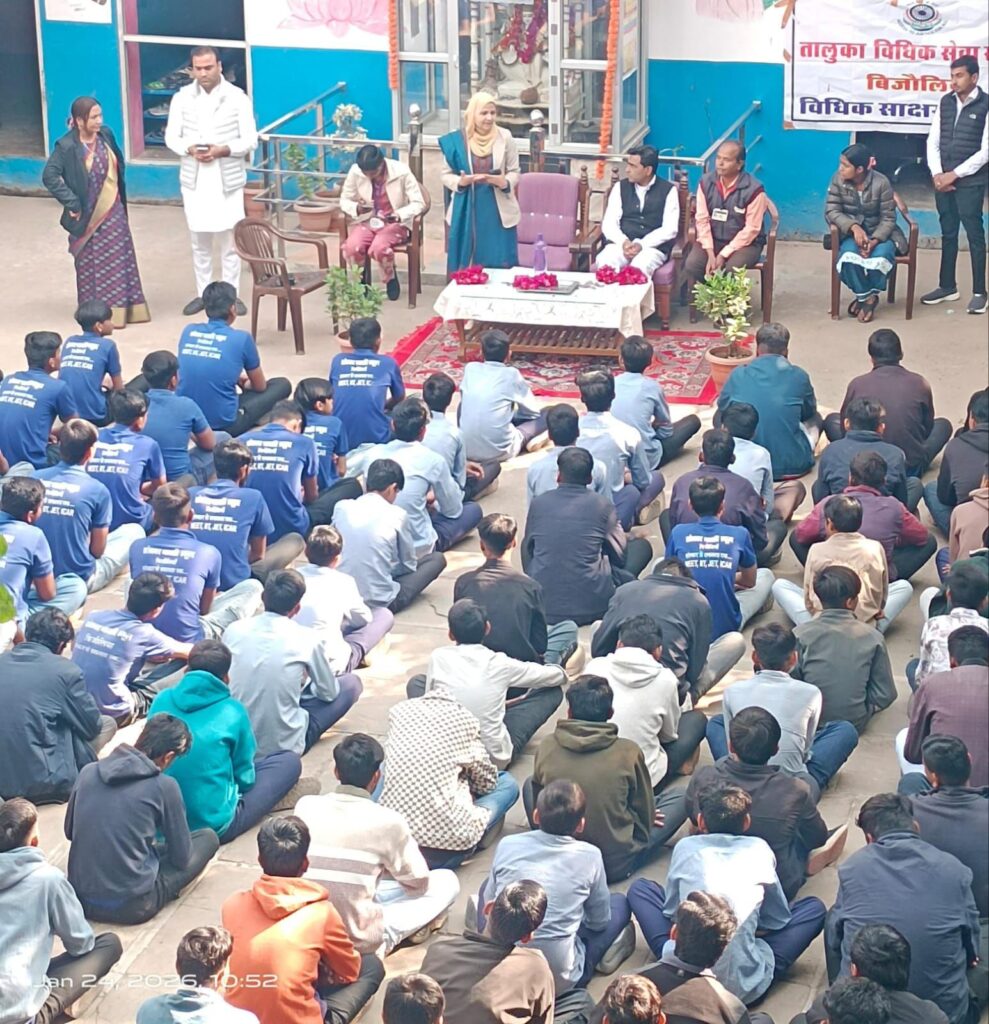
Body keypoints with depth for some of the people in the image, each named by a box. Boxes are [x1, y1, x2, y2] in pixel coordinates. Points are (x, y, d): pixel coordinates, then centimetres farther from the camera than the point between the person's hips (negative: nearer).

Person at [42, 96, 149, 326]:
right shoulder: (67, 147, -18)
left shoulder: (106, 135, -1)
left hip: (114, 212, 6)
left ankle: (121, 310, 19)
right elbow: (49, 176, -23)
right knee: (92, 266, 4)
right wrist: (71, 202, -21)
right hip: (89, 216, -5)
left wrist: (122, 200, 11)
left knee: (120, 262, 10)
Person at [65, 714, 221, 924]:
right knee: (208, 838, 11)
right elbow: (181, 857, 0)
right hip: (132, 907, -6)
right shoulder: (164, 787, -11)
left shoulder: (88, 772, 1)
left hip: (81, 899, 6)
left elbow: (70, 832, 16)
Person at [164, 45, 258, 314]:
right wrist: (190, 149, -18)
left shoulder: (237, 97, -5)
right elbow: (171, 137, 3)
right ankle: (203, 293, 21)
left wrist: (222, 150, -21)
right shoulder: (181, 98, 2)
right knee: (199, 241, 10)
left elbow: (250, 140, -5)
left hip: (228, 181, -2)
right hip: (194, 180, 2)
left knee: (229, 240, 1)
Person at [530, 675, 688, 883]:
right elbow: (646, 817, -4)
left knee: (529, 785, 27)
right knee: (682, 794, 12)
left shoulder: (547, 747, -10)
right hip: (616, 866, -3)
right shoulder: (628, 753, -17)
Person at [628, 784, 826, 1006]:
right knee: (814, 907, 20)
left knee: (639, 888, 23)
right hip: (744, 987, 0)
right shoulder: (759, 849, 3)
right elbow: (778, 920, 12)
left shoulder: (685, 847, 4)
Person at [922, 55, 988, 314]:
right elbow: (933, 141, 9)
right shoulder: (946, 102, 7)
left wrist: (955, 174, -13)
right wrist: (937, 173, -6)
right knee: (948, 234, 13)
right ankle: (947, 286, 23)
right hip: (944, 180, 5)